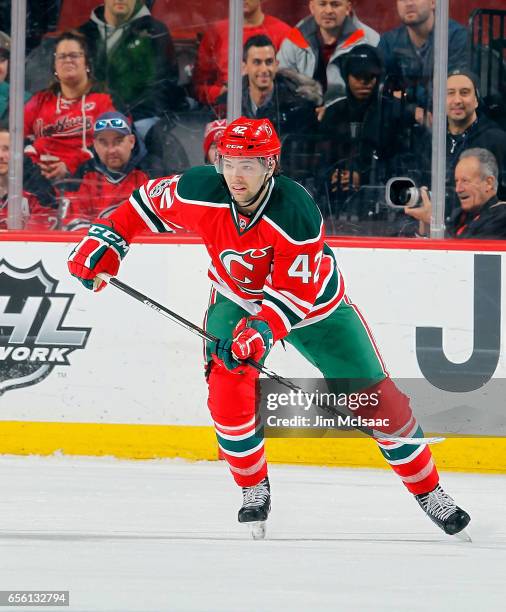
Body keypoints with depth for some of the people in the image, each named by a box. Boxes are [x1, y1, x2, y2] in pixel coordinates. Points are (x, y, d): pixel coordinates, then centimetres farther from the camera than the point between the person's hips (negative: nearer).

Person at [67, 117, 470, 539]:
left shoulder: (297, 213, -37)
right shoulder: (200, 192, -27)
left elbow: (295, 293, -34)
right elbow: (150, 201, -7)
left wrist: (264, 329, -48)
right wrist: (106, 239, -11)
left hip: (314, 302, -2)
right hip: (238, 299, 2)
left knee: (374, 397, -3)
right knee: (227, 390, -20)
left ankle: (428, 490, 13)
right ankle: (255, 490, 3)